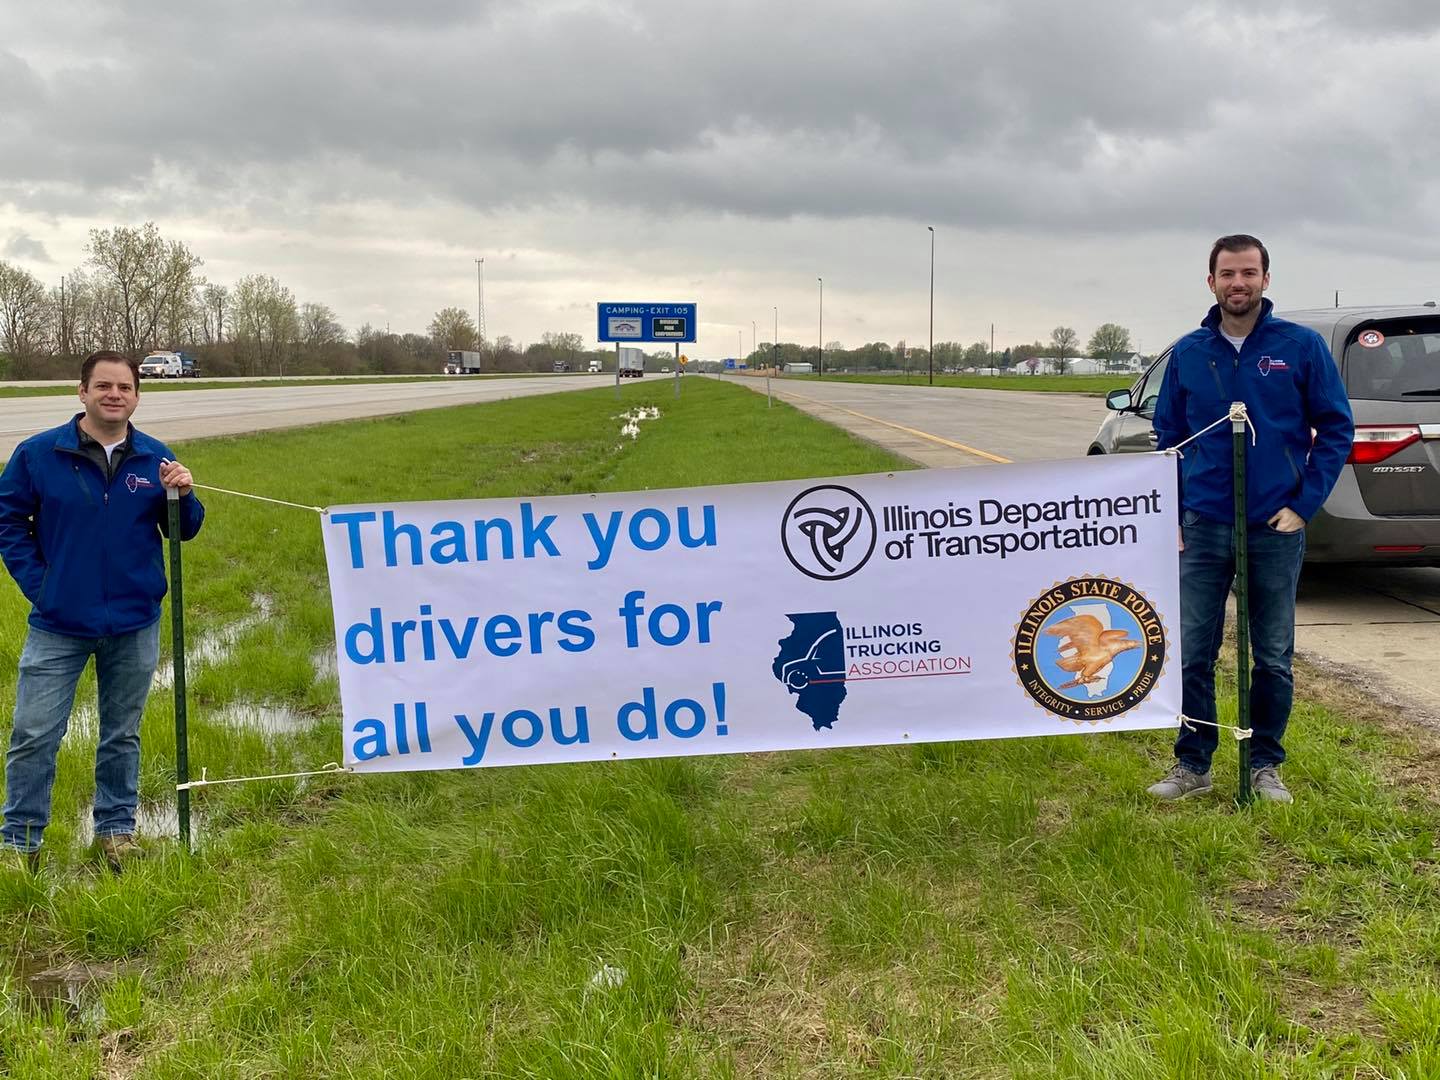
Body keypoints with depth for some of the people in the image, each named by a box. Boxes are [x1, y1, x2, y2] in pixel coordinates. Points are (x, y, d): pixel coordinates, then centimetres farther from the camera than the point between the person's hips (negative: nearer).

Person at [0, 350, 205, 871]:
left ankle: (117, 828, 30)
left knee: (122, 734, 15)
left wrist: (183, 495, -17)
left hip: (135, 625, 2)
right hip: (58, 625, -2)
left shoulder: (156, 458, -1)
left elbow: (183, 531, 4)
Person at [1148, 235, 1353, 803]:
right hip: (1203, 527, 2)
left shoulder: (1301, 346, -2)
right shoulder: (1188, 353, 4)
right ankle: (1192, 766, 17)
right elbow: (1168, 437, 11)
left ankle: (1265, 766, 23)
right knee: (1192, 655, 4)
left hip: (1276, 528, -1)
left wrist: (1304, 505, -7)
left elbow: (1337, 427, 1)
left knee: (1273, 658, 9)